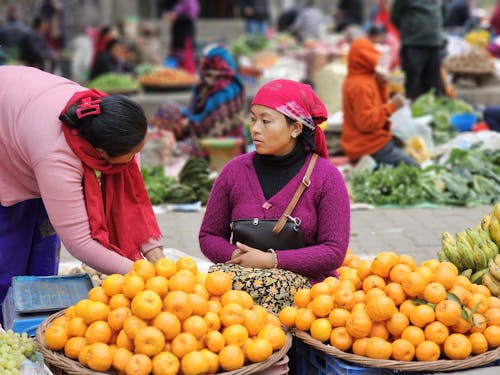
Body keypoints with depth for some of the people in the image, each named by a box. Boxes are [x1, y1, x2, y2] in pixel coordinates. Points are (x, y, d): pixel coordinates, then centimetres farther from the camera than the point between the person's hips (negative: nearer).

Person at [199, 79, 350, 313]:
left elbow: (334, 252, -6)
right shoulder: (234, 171, 8)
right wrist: (236, 256, -11)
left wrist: (271, 260, -14)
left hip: (304, 281, -3)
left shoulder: (326, 177, -1)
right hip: (241, 272, 3)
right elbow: (209, 237, 12)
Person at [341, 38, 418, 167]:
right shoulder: (360, 86, -20)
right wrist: (392, 106, -21)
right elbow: (367, 122, -25)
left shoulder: (355, 80, 13)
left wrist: (381, 86, 5)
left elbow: (376, 107, 18)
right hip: (371, 149, -11)